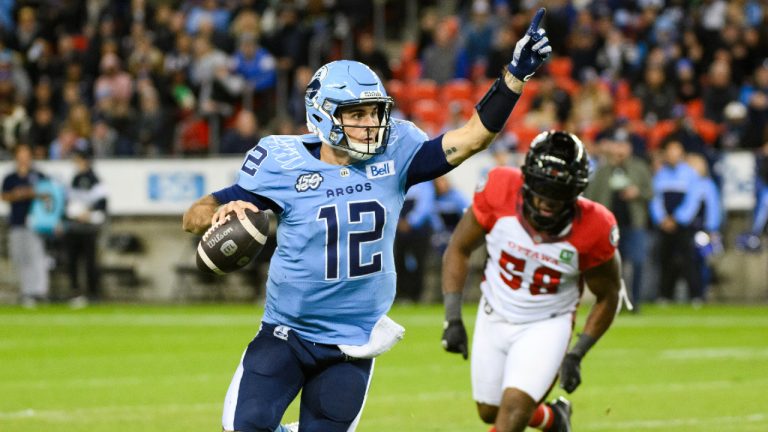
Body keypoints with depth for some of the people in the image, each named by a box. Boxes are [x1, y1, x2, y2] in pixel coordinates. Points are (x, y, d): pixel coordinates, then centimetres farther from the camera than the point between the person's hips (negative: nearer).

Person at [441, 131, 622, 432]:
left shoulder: (592, 230, -24)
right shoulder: (500, 192, -23)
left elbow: (607, 297, -5)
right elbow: (459, 250, -6)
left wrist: (577, 355, -9)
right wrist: (453, 318, -11)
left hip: (547, 327, -3)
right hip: (495, 317, 3)